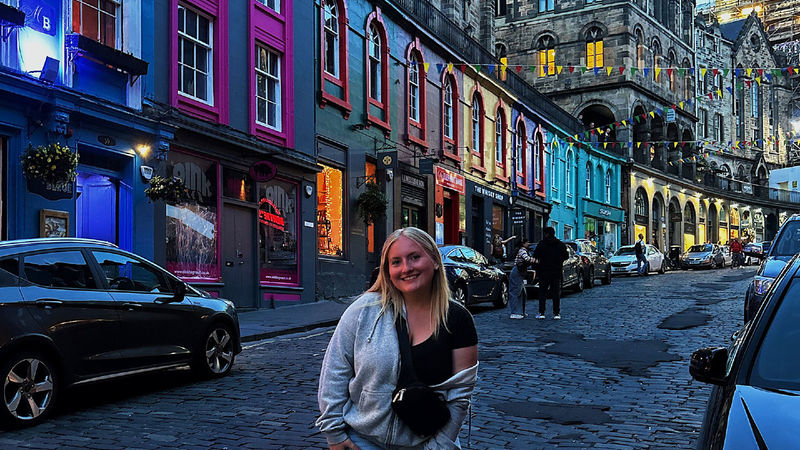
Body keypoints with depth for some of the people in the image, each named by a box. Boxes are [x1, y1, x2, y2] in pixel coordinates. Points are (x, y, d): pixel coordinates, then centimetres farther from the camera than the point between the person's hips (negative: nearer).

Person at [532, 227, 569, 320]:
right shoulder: (561, 245, 2)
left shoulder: (542, 244, -7)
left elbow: (535, 256, -10)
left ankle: (541, 313, 1)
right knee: (556, 293, 7)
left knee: (542, 292, 5)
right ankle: (556, 313, 4)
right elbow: (566, 256, 7)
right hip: (557, 272, 2)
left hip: (544, 272, -2)